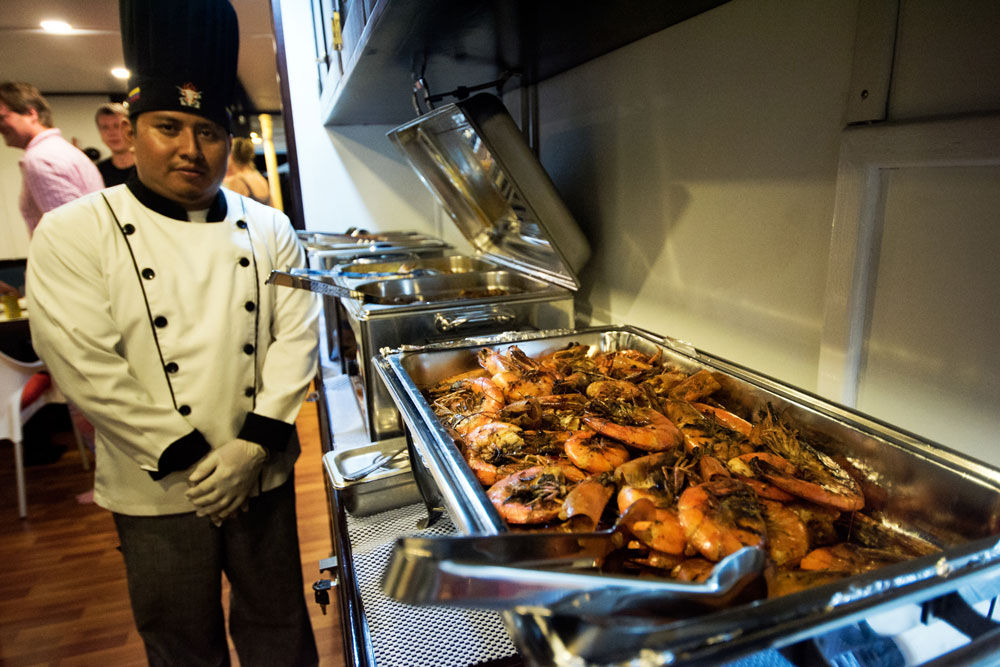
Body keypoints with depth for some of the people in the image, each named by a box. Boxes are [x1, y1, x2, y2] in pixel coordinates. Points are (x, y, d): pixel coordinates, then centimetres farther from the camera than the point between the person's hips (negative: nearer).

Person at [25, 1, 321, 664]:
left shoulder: (268, 229, 0)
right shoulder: (74, 233, -8)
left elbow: (297, 335, -5)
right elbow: (86, 366, -14)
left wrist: (254, 444, -14)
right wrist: (190, 459, -16)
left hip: (264, 476, 2)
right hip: (157, 491, -1)